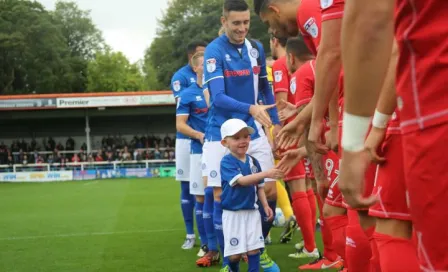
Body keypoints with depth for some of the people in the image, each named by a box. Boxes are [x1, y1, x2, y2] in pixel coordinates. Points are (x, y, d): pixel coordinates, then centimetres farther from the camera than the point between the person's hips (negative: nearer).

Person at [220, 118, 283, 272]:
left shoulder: (253, 161, 5)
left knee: (254, 248, 2)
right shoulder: (227, 162, -15)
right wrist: (266, 173, -36)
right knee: (235, 252, 1)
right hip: (233, 213, -5)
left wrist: (265, 205, 3)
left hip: (252, 211, 5)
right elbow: (241, 180, -28)